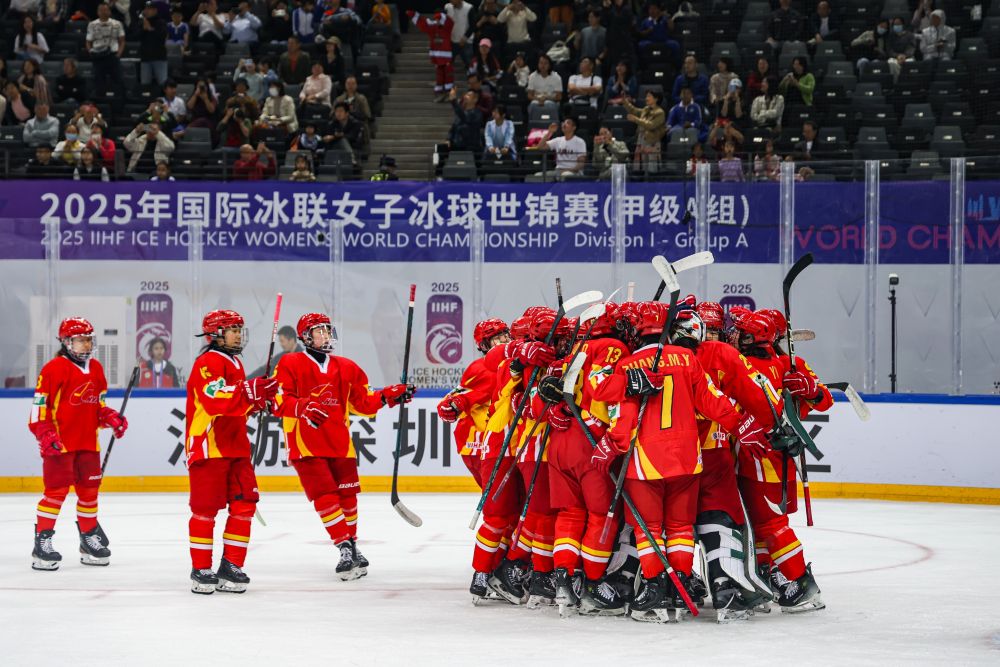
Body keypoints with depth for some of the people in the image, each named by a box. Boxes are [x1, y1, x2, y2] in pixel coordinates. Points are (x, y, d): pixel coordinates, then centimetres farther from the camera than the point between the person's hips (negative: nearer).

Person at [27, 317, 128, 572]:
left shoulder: (96, 369, 12)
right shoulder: (55, 369, -11)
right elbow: (39, 403, -11)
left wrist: (111, 418, 4)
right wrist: (44, 434, -18)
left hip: (88, 442, 7)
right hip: (59, 443, -7)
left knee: (89, 489, 13)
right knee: (57, 490, -9)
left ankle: (89, 539, 25)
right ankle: (42, 542, -5)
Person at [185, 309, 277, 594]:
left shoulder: (234, 363, 20)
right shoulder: (207, 363, -11)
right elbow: (215, 399, -27)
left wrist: (259, 400, 9)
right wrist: (250, 391, -32)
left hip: (236, 447, 9)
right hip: (208, 447, -9)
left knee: (244, 504, 3)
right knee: (206, 507, -4)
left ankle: (231, 567, 9)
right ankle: (201, 570, 3)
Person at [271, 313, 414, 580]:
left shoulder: (347, 367, 15)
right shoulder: (289, 364, 0)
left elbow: (362, 403, 15)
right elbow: (278, 402, -10)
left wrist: (388, 396, 0)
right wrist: (303, 407, -27)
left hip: (340, 444, 5)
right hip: (305, 444, -5)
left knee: (347, 497, 9)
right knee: (325, 496, -15)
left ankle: (352, 544, 27)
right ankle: (346, 549, -15)